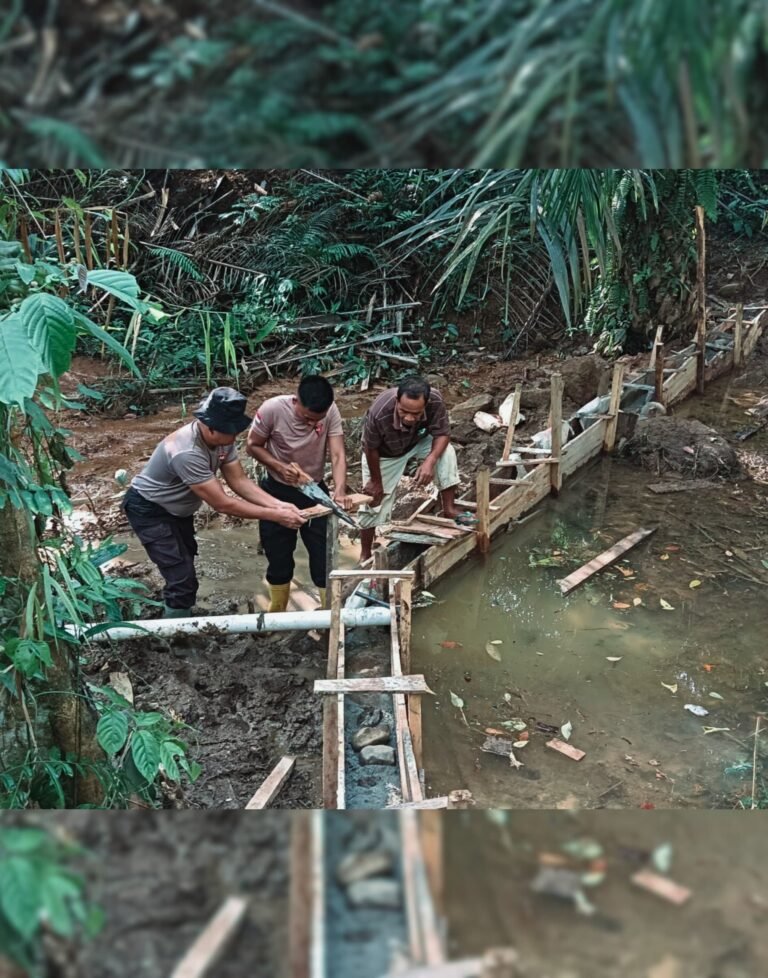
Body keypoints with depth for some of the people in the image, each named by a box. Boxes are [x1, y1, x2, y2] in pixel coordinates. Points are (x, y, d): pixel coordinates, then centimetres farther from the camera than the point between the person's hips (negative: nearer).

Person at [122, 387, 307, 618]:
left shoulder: (222, 438, -16)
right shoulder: (187, 453, -41)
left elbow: (238, 480, -11)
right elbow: (222, 503, -36)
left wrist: (278, 504, -24)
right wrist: (275, 516, -33)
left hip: (177, 507, 9)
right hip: (148, 510, -9)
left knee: (185, 567, 25)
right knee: (182, 579, -15)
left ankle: (178, 619, 47)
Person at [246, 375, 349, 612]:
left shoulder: (331, 412, -20)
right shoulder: (272, 409, -24)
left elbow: (338, 455, -25)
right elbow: (253, 446, -11)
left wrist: (340, 490, -43)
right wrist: (280, 467, -27)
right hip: (277, 492, -1)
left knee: (324, 557, 3)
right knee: (278, 558, 11)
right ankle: (276, 615, 32)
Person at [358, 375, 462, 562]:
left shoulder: (435, 400, -37)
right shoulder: (379, 413, -43)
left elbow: (442, 434, -22)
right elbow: (370, 449, -24)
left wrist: (429, 461, -40)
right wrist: (376, 481, -10)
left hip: (418, 442, 2)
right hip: (385, 455, -2)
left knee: (446, 453, -26)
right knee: (374, 505, 0)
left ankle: (449, 509, -9)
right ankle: (365, 555, 21)